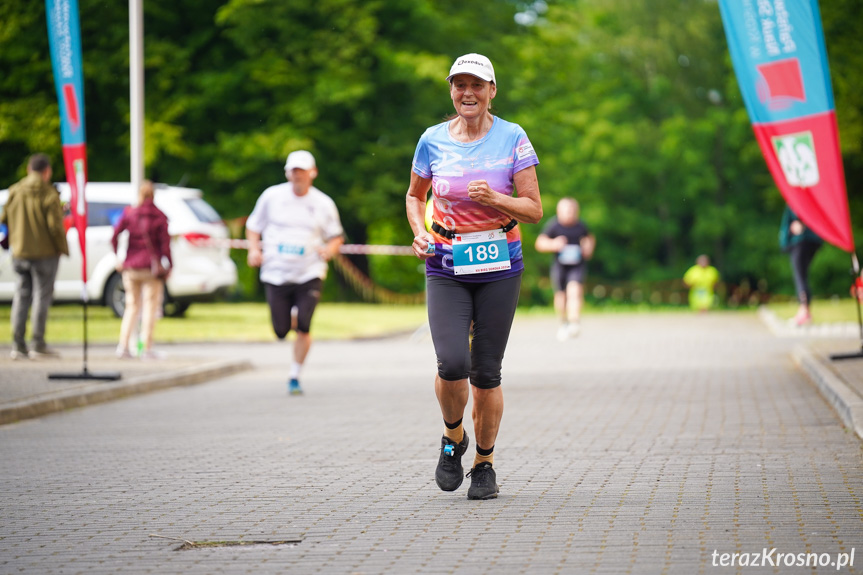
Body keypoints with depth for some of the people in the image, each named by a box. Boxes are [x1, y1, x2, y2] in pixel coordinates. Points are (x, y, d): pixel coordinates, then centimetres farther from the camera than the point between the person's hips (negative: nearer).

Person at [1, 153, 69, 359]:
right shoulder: (49, 194, -12)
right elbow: (55, 226, -16)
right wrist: (63, 248, -3)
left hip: (20, 253, 5)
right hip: (45, 253, -5)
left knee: (21, 297, 9)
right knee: (42, 296, 1)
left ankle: (18, 345, 7)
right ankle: (38, 345, 0)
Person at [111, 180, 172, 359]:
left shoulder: (129, 213, 2)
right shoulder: (160, 217, -3)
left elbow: (115, 235, -7)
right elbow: (165, 244, -7)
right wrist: (168, 266, -2)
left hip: (131, 267, 2)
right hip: (152, 267, -2)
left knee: (132, 306, 12)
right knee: (150, 307, 3)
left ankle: (123, 346, 2)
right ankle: (147, 349, 0)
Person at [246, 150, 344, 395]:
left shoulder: (323, 204, 4)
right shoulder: (272, 196, 3)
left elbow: (336, 237, 14)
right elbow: (253, 226, 14)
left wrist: (328, 250, -8)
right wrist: (254, 249, -4)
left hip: (309, 274, -1)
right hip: (275, 273, 1)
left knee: (304, 327, -15)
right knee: (281, 331, 0)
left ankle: (295, 377, 0)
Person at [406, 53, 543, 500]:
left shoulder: (512, 138, -3)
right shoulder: (433, 140, 2)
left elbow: (534, 210, -2)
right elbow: (414, 196, 19)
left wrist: (494, 199, -20)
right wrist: (419, 232, 0)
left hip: (499, 268, 0)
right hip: (446, 270, 1)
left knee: (485, 373, 1)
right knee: (452, 363, -17)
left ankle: (484, 462, 20)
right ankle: (453, 438, 12)